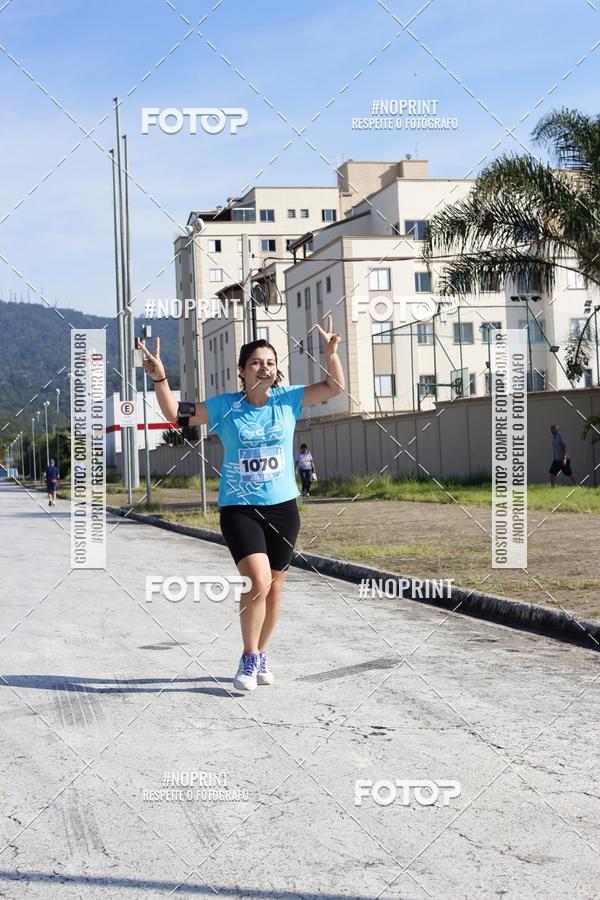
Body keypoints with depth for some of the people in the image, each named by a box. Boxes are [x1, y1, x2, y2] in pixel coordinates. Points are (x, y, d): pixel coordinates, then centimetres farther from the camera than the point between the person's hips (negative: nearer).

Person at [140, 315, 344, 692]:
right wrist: (160, 377, -11)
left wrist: (331, 352, -13)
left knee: (274, 587, 12)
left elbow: (336, 387, 3)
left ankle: (261, 655, 33)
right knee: (258, 581, -21)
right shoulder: (224, 406, -2)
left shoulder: (288, 400, 1)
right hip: (239, 509, -3)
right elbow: (177, 415, 3)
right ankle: (248, 658, 0)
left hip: (283, 508, 3)